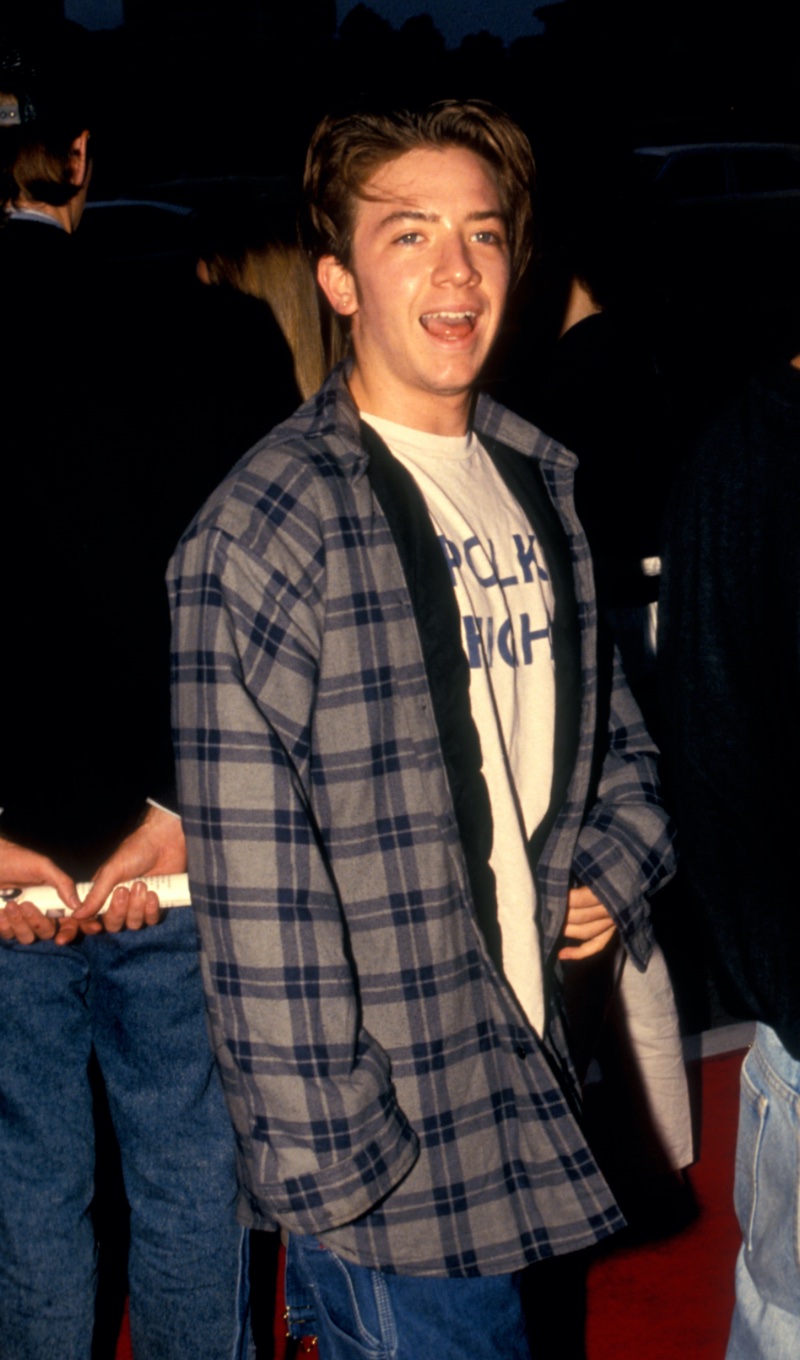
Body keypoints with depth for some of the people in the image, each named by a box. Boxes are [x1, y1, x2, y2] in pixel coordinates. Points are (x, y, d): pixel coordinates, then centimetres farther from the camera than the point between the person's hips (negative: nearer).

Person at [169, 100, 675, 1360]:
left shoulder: (544, 483, 9)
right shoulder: (265, 529, -15)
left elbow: (613, 725, 22)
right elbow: (257, 889, -17)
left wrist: (615, 868, 3)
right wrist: (317, 1150, -18)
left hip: (530, 1098, 7)